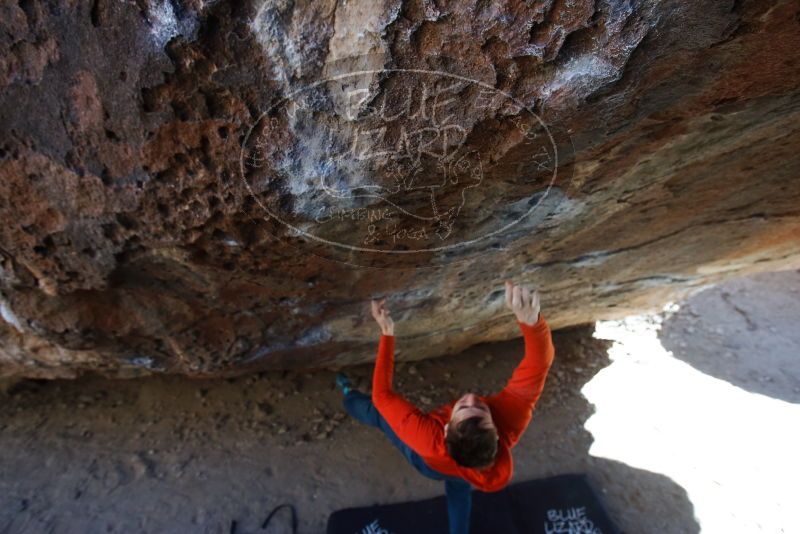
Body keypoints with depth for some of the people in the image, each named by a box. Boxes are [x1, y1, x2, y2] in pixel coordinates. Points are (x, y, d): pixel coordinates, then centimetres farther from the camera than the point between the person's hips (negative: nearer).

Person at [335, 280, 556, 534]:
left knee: (376, 412, 20)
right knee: (459, 490, 38)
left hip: (426, 464, -1)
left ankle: (349, 396, 53)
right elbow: (539, 363, -49)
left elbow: (381, 396, -41)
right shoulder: (508, 423, -49)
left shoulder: (429, 441, -53)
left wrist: (387, 333, -43)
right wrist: (530, 319, -69)